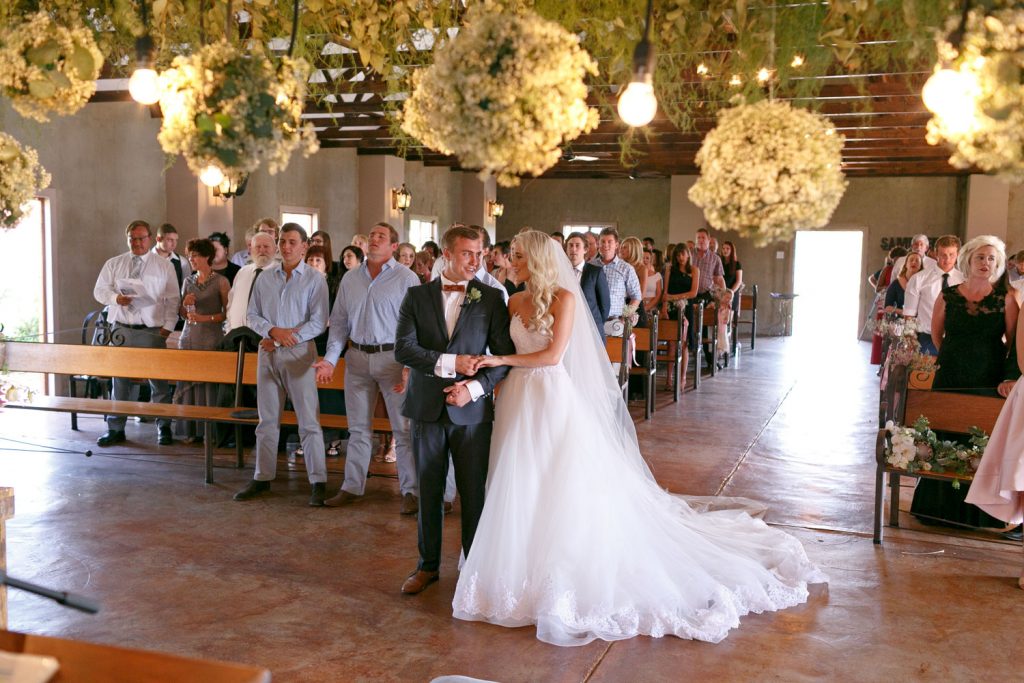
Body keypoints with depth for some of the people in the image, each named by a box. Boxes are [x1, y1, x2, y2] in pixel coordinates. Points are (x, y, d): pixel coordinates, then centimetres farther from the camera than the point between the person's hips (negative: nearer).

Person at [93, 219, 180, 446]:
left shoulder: (164, 265, 5)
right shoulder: (113, 264, 11)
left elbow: (172, 299, 4)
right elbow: (100, 290, 10)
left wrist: (168, 326, -6)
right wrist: (115, 298, -11)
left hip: (153, 331, -2)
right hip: (122, 330, 2)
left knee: (159, 380, -1)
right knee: (119, 380, 5)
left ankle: (163, 427, 10)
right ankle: (115, 428, 14)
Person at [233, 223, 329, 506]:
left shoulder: (315, 280, -2)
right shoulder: (265, 278, 11)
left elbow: (318, 323, -8)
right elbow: (252, 315, 10)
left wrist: (286, 339, -13)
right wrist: (274, 330, -10)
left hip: (299, 353, -4)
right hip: (268, 353, 5)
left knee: (308, 421, -5)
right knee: (267, 420, 11)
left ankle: (318, 482, 0)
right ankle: (262, 478, 20)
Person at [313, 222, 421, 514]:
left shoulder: (406, 278, -4)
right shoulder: (350, 279, 11)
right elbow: (339, 322, 12)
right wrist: (330, 359, 1)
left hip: (393, 357, -4)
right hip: (357, 358, 5)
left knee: (404, 428, 0)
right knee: (358, 428, 13)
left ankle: (411, 491, 8)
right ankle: (352, 487, 22)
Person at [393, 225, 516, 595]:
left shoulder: (491, 298, 2)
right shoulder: (417, 296, 4)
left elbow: (505, 355, -1)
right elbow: (403, 348, -7)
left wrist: (474, 387, -14)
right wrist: (450, 362, -15)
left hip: (473, 409, -1)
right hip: (428, 408, 1)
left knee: (474, 492, 5)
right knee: (428, 491, 11)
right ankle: (428, 565, 25)